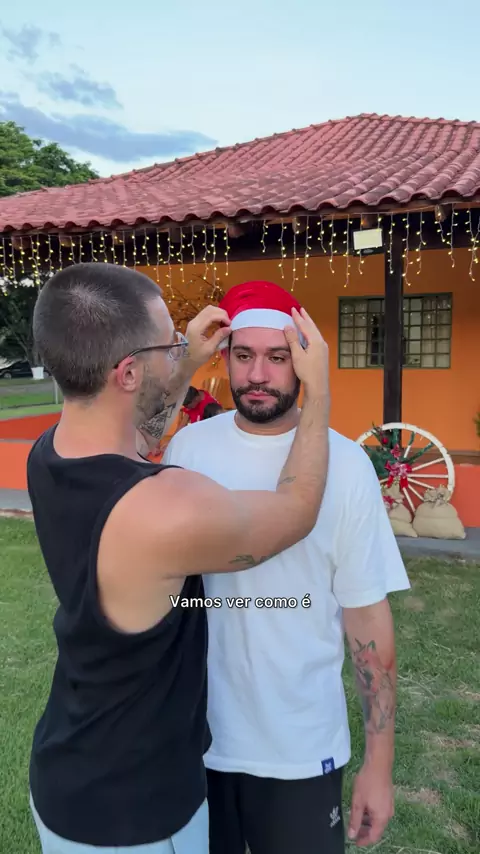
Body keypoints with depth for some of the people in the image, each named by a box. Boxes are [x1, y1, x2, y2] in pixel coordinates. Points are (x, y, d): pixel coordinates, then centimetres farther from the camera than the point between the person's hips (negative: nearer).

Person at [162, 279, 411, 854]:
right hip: (194, 733, 3)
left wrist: (379, 762, -6)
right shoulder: (186, 449, -6)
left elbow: (367, 617, -9)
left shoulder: (345, 464, -13)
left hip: (301, 746, -2)